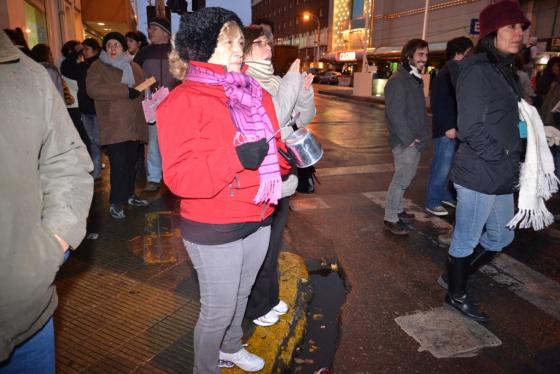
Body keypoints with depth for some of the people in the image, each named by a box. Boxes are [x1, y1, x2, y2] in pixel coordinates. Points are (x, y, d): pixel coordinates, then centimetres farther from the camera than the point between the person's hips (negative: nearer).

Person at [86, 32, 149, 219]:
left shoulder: (134, 67, 18)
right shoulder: (97, 67, 2)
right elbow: (93, 89, -15)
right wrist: (125, 91, -19)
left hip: (134, 125, 5)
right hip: (114, 126, -5)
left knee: (131, 163, 12)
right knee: (118, 165, -10)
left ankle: (129, 194, 27)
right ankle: (115, 203, 0)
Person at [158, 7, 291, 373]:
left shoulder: (256, 94, 7)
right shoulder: (183, 101, -15)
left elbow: (271, 150, 13)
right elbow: (179, 176, -22)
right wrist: (235, 156, -34)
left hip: (258, 220, 7)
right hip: (213, 230, -7)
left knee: (241, 295, 26)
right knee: (218, 308, 10)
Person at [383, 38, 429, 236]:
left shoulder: (416, 79, 16)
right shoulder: (398, 80, -14)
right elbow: (395, 114, -20)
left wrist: (422, 136, 10)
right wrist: (408, 139, -18)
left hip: (415, 141, 9)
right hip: (405, 142, -9)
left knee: (406, 178, 17)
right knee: (401, 179, -4)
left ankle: (397, 209, 31)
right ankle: (390, 219, 5)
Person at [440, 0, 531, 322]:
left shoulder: (505, 71, 14)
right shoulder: (477, 70, -13)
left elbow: (508, 123, 17)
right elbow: (472, 130, -19)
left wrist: (513, 164, 7)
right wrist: (504, 159, -14)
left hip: (501, 178, 9)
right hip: (479, 176, -9)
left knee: (501, 237, 20)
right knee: (466, 240, 7)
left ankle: (457, 275, 38)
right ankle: (457, 295, 26)